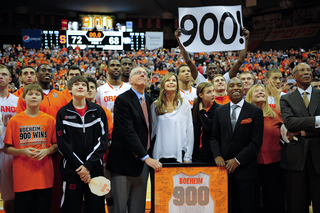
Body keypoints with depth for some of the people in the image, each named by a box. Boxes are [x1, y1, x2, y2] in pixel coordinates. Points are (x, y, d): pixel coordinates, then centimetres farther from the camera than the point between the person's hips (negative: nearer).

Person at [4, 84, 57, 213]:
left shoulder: (49, 120, 5)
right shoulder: (15, 120, 2)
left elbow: (56, 144, 11)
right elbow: (6, 149, 4)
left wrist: (47, 151, -9)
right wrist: (23, 151, -13)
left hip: (44, 177, 1)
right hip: (22, 178, -1)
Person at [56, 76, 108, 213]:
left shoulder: (98, 111, 6)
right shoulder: (63, 113, 3)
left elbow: (103, 140, -1)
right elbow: (63, 144, -3)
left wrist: (88, 166, -10)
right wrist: (80, 166, -11)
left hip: (95, 169, 1)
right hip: (70, 170, -1)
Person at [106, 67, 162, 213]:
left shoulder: (149, 101, 12)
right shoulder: (122, 100, -10)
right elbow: (128, 131, -19)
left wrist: (149, 154, 5)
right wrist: (146, 157, -22)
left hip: (144, 159, 6)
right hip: (124, 161, -6)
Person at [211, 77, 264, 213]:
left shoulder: (255, 112, 0)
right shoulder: (219, 111, 11)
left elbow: (256, 141, -6)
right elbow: (214, 137, 13)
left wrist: (237, 160, -12)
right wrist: (217, 156, -6)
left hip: (245, 168, -2)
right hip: (224, 167, 3)